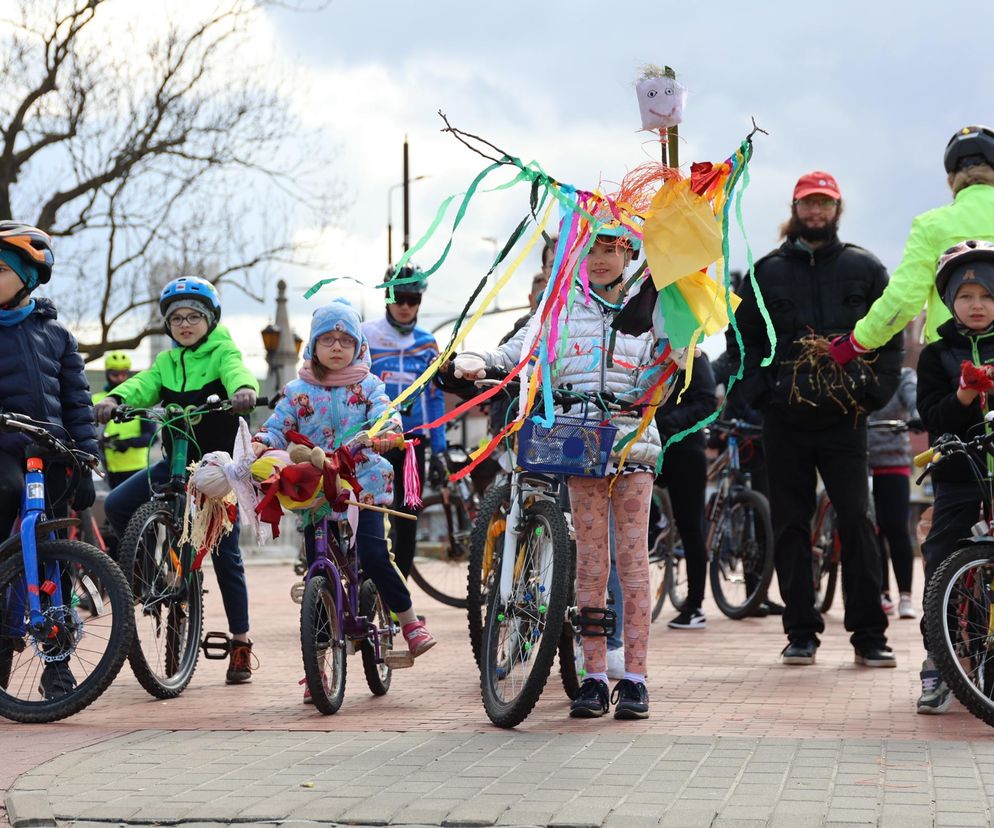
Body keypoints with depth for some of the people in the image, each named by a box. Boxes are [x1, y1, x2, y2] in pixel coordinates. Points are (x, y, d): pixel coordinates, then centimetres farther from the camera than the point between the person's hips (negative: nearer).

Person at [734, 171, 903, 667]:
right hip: (785, 419, 1)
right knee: (790, 527, 4)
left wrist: (875, 392, -4)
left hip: (844, 419, -1)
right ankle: (801, 632, 11)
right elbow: (745, 338, 11)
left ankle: (869, 635, -1)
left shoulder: (864, 269, 8)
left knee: (856, 522, -5)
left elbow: (890, 335, 8)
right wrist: (760, 393, -2)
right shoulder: (767, 272, 10)